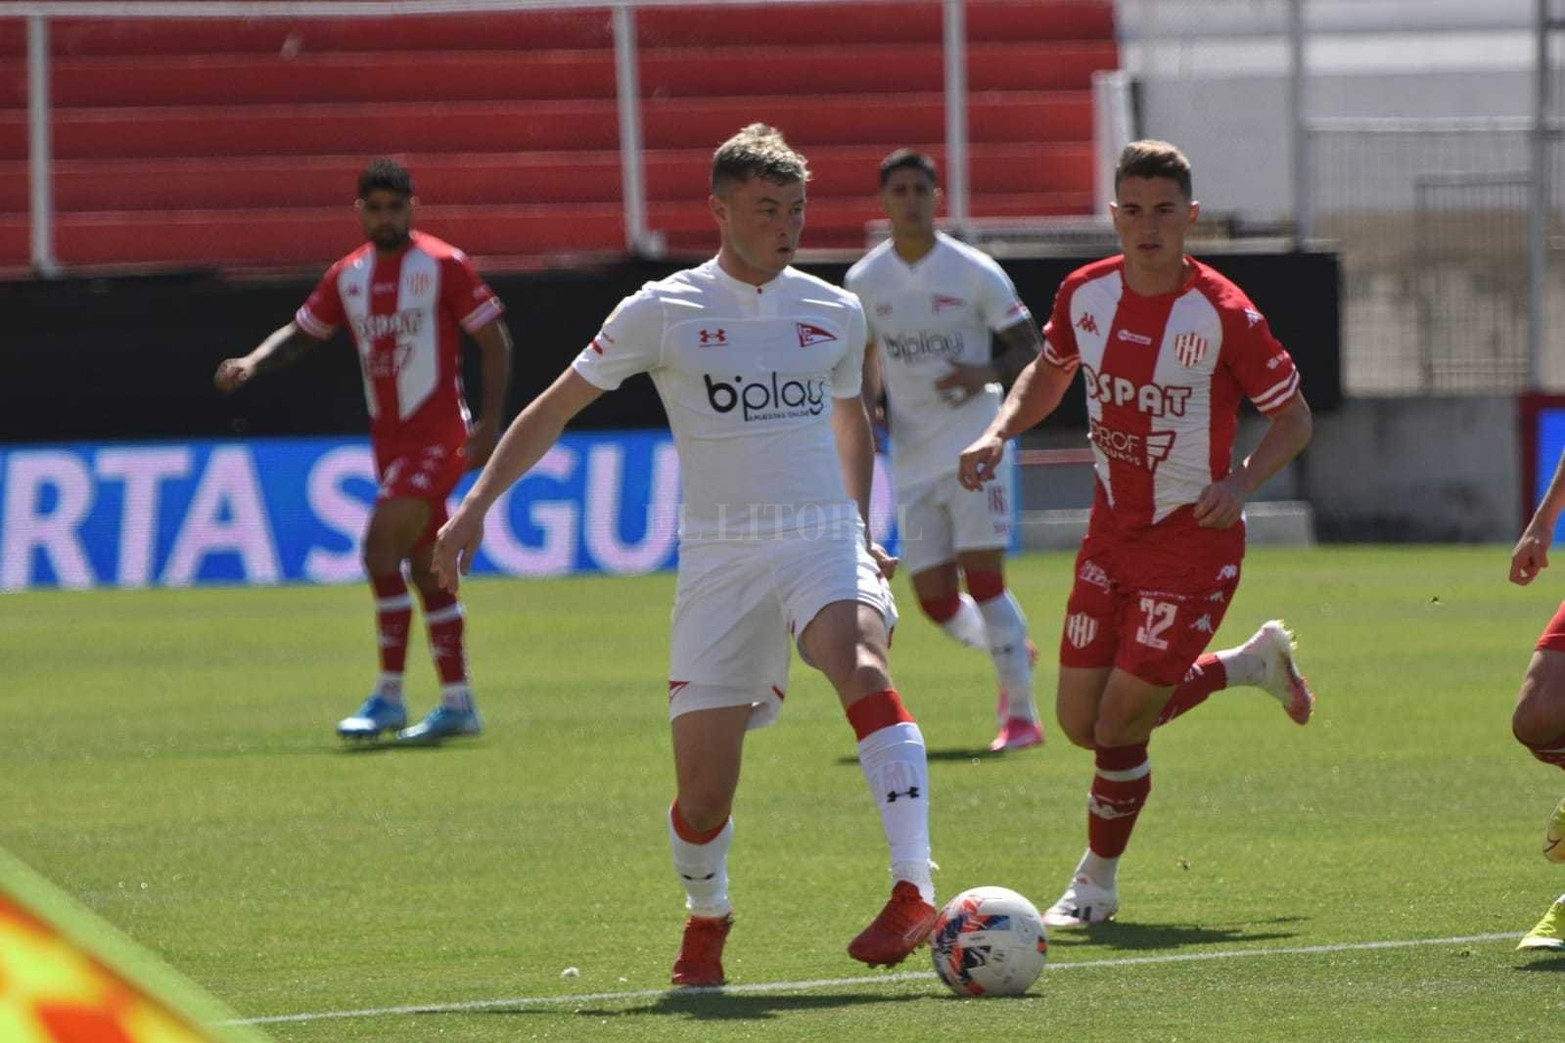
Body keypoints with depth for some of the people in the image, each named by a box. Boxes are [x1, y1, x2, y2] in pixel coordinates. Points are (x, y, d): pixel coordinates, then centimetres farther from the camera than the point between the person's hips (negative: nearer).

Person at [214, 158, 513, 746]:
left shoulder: (443, 266, -7)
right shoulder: (348, 276, 10)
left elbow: (494, 342, -5)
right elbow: (302, 332, 21)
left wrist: (489, 425, -13)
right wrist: (252, 364, 2)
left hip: (437, 435, -7)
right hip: (388, 438, 7)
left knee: (382, 550, -18)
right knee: (426, 570, 9)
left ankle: (388, 697, -14)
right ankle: (458, 705, 15)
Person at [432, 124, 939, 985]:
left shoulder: (834, 314, 8)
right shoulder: (664, 312, 0)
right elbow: (556, 407, 7)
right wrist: (477, 504, 1)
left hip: (822, 541, 1)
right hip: (719, 557, -1)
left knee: (859, 661, -34)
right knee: (703, 790, -3)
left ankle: (915, 891, -41)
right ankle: (706, 920, 31)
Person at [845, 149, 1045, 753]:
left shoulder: (975, 273, -4)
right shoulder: (864, 282, 6)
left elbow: (1030, 348, 0)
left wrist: (987, 373, -19)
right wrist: (867, 409, 1)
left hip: (974, 448, -4)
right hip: (912, 459, 4)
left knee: (982, 579, -15)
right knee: (936, 603, 2)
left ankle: (1022, 714, -7)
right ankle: (1009, 651, 33)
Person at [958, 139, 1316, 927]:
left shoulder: (1223, 315, -18)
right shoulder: (1085, 294, -2)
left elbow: (1293, 418, -8)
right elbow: (1050, 371, 19)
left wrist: (1239, 484, -24)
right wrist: (999, 433, 1)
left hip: (1192, 539, -6)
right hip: (1112, 531, 6)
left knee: (1119, 726, -9)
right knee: (1080, 722, 7)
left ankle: (1097, 884, 16)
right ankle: (1253, 664, 30)